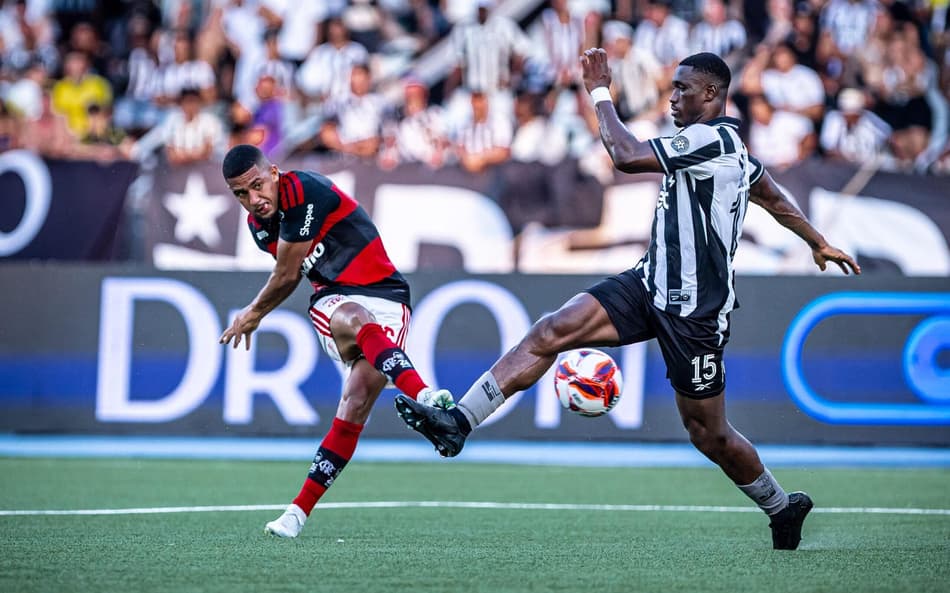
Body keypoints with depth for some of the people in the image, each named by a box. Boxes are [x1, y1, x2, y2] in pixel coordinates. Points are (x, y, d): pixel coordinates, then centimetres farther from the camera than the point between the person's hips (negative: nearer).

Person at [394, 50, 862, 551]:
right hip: (652, 285, 9)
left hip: (693, 312, -9)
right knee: (552, 330, -10)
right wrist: (819, 243, 43)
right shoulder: (725, 144, 12)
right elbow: (774, 198, 28)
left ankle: (782, 507, 28)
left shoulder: (709, 139, -19)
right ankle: (458, 421, -16)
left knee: (708, 434, 4)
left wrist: (600, 93, -12)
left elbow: (627, 156, -26)